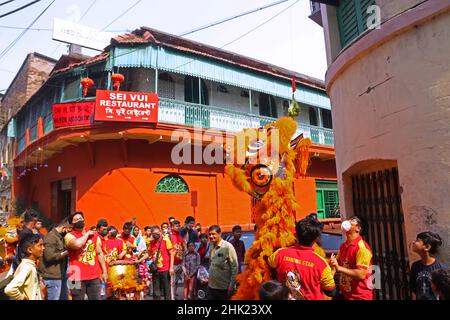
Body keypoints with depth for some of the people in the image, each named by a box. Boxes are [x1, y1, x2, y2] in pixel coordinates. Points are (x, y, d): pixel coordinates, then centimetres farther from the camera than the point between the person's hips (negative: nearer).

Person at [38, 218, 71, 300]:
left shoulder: (60, 236, 13)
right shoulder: (51, 237, -17)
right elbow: (49, 256, -27)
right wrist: (65, 253, -20)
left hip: (61, 274, 10)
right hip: (53, 276, -10)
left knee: (65, 297, 19)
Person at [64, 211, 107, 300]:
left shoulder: (94, 235, 11)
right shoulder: (69, 235, -3)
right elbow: (77, 244, -26)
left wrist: (104, 271, 10)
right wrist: (87, 234, -7)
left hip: (94, 276, 4)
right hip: (78, 276, -3)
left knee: (96, 298, 8)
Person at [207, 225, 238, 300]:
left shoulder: (228, 246, -12)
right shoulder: (211, 247, 6)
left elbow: (234, 267, -12)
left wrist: (232, 285, -14)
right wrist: (208, 277, 10)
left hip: (224, 288, -5)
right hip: (211, 286, 5)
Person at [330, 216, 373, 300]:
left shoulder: (362, 247, -19)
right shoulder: (343, 246, 4)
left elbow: (361, 275, -26)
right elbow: (337, 262, 16)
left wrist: (339, 268, -29)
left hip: (360, 296, -6)